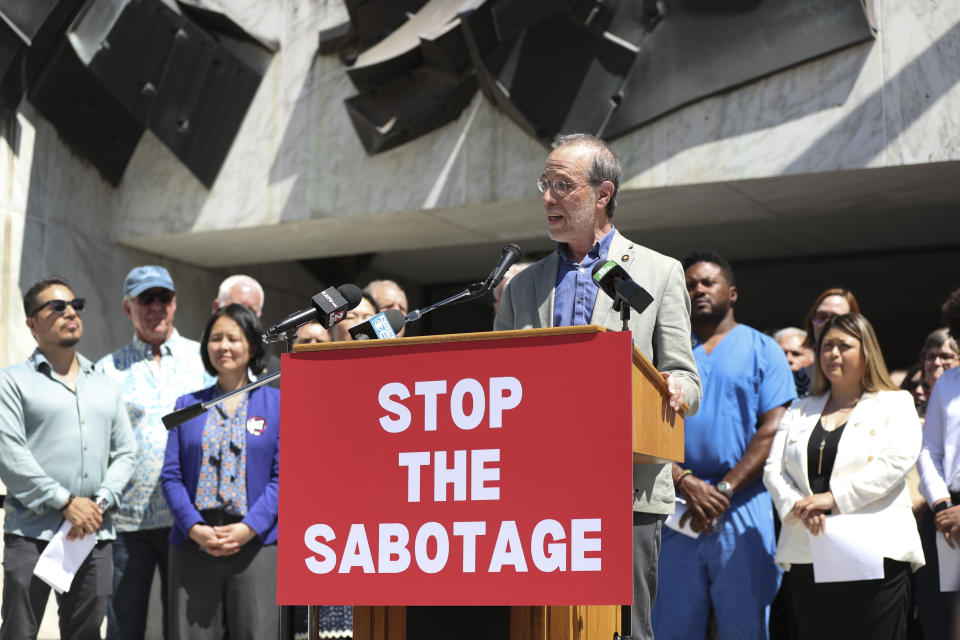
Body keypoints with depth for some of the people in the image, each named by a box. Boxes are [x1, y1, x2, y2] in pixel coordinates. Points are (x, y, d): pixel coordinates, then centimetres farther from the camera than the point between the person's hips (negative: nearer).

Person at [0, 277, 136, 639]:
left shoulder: (105, 388, 18)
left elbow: (125, 453, 13)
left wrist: (100, 503, -5)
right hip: (32, 532, -4)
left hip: (95, 534, 4)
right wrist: (66, 502, -13)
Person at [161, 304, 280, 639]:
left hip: (255, 545, -2)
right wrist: (195, 529, -9)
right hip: (193, 546, 2)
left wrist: (248, 528, -13)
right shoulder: (187, 405, 14)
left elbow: (283, 476, 0)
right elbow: (171, 475, 7)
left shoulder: (276, 404, 7)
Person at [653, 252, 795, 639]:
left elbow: (773, 430, -2)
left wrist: (724, 490, -11)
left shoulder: (762, 350, 8)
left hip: (743, 507, -2)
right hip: (674, 511, 2)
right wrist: (686, 484, -11)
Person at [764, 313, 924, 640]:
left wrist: (833, 497, -15)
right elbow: (773, 469, 11)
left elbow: (897, 460, -8)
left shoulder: (895, 404, 10)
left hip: (876, 552, -3)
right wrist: (799, 506, -10)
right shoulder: (800, 411, 22)